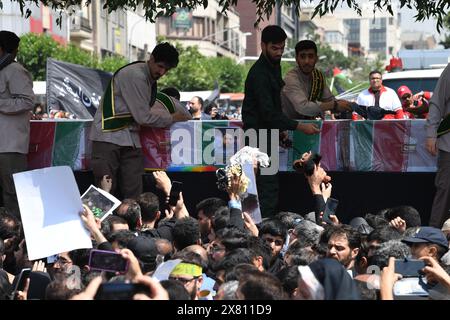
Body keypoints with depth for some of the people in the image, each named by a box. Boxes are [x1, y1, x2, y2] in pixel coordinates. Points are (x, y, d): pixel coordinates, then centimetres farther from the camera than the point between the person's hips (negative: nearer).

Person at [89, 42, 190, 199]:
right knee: (106, 190, -11)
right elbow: (143, 117, -15)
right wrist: (172, 119, -3)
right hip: (109, 135, -9)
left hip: (130, 138, 9)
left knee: (134, 193, 1)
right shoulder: (135, 75, -15)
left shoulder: (151, 78, 14)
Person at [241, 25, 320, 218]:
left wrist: (281, 130, 17)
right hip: (259, 135, -10)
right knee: (269, 187, -12)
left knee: (270, 186, 10)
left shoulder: (274, 65, 11)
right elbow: (268, 113, -26)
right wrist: (299, 127, -29)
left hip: (270, 131, 10)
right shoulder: (259, 74, -20)